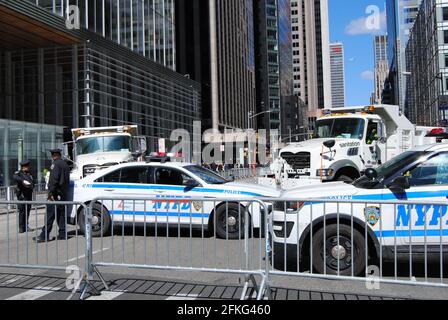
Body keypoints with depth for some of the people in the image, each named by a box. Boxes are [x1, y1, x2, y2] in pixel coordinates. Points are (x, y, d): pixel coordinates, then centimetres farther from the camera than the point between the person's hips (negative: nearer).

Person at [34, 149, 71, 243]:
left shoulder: (55, 164, -10)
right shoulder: (65, 164, 17)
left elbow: (53, 179, -19)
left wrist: (51, 193, -20)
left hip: (56, 194, -8)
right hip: (64, 194, 8)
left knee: (50, 215, -7)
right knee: (61, 214, 10)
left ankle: (44, 236, -7)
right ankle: (62, 234, 11)